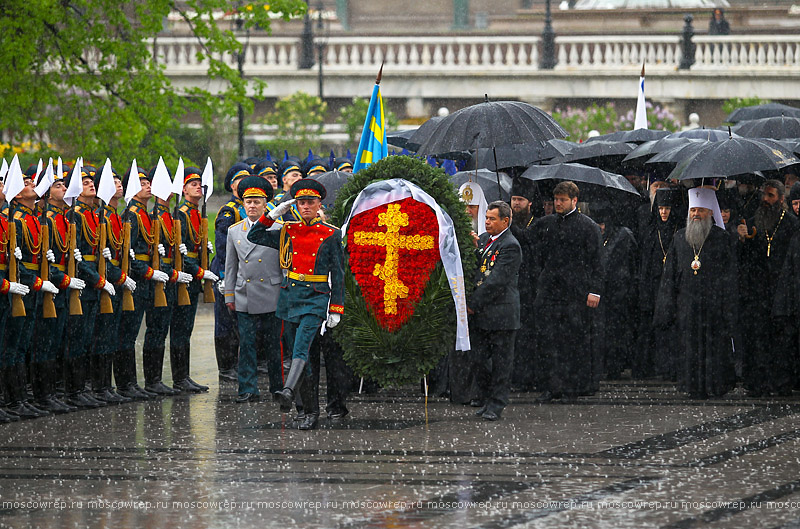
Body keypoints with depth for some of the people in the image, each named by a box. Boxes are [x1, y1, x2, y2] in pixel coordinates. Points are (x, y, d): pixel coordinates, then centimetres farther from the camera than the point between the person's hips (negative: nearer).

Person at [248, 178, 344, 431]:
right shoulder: (288, 232, 11)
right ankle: (311, 412, 12)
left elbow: (338, 274, 2)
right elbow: (254, 237, 14)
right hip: (290, 296, 5)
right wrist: (273, 215, 2)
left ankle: (288, 391, -45)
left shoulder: (331, 235, 0)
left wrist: (336, 309, -2)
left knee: (301, 349, -26)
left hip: (316, 298, -5)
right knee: (299, 358, 5)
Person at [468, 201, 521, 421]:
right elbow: (473, 270, 17)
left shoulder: (510, 246, -13)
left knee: (501, 361, 0)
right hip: (479, 312, 8)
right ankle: (485, 400, 20)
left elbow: (496, 281, -18)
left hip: (500, 313, -8)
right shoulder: (483, 240, 12)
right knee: (481, 359, 11)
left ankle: (496, 404, 4)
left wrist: (474, 304, -16)